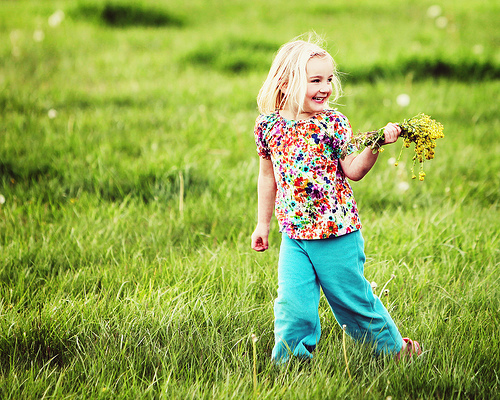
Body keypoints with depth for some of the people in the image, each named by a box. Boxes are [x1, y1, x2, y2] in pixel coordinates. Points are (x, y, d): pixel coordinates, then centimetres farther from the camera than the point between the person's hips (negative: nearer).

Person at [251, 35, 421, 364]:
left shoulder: (333, 123, -8)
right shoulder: (268, 124, 0)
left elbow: (353, 171, -9)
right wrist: (263, 224, 18)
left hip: (337, 232, -2)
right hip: (294, 234, 2)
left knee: (352, 298, 9)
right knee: (292, 306, -4)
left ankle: (393, 346, 31)